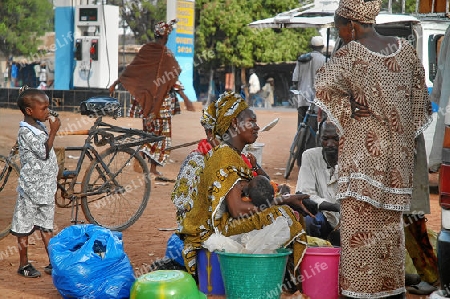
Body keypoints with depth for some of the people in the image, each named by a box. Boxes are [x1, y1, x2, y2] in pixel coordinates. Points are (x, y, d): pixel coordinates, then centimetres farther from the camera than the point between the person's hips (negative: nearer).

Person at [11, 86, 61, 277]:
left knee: (46, 227, 14)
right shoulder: (26, 132, -17)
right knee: (24, 227, 5)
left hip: (46, 187, 8)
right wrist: (53, 132, -20)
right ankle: (24, 265, 14)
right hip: (31, 187, -8)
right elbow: (44, 153, -22)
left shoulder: (40, 126, 9)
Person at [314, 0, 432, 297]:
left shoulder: (351, 53, -12)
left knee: (361, 222, 1)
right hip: (398, 150, 6)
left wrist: (348, 106, -3)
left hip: (364, 152, -6)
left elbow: (323, 85, -21)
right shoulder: (405, 49, 5)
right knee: (391, 221, 15)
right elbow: (419, 98, 10)